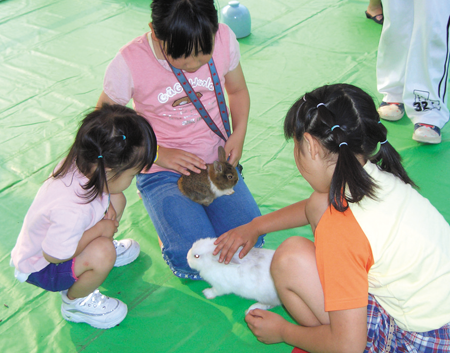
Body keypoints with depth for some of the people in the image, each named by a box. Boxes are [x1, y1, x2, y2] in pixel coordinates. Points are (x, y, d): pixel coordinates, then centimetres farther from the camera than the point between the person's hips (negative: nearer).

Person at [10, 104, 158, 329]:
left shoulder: (80, 163, -21)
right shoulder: (72, 211, -44)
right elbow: (53, 256, -31)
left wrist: (107, 206, -12)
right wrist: (99, 230, -24)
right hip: (40, 267, -8)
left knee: (117, 199, 1)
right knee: (102, 253, -33)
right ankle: (75, 302, -4)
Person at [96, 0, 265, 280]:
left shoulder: (223, 39, -10)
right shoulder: (130, 63, -19)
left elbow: (238, 91, 10)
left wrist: (239, 136, -8)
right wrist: (159, 153, -16)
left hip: (215, 161, 3)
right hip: (162, 172, -3)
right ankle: (172, 222, 13)